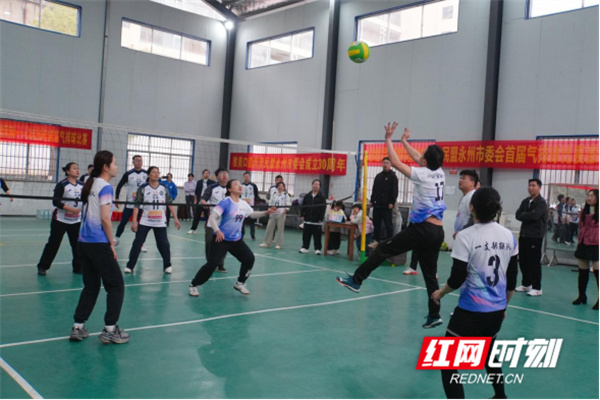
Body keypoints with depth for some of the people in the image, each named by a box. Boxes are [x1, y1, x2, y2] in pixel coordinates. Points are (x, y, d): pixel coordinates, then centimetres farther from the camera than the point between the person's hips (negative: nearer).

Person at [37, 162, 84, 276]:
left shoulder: (82, 185, 4)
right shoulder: (62, 185, -10)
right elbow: (56, 202, -15)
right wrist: (71, 209, -24)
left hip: (76, 221, 4)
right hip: (60, 220, -4)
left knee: (77, 244, 4)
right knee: (53, 243, 2)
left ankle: (78, 267, 15)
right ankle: (42, 267, 14)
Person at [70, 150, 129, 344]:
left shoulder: (91, 184, 13)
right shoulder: (105, 187, -12)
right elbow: (105, 219, -17)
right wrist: (112, 243, -7)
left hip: (84, 242, 8)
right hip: (99, 244, -8)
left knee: (91, 286, 16)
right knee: (116, 286, 3)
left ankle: (78, 327, 16)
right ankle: (109, 330, 5)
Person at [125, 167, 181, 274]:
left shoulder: (164, 188, 2)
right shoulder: (143, 188, -5)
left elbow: (170, 204, 4)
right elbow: (137, 205, -6)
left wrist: (175, 218, -2)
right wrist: (134, 221, -12)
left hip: (160, 222, 1)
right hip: (145, 222, -1)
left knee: (164, 244, 3)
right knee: (137, 243, -1)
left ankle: (167, 265, 19)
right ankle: (130, 266, 10)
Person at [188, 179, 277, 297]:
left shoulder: (244, 204, 3)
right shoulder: (225, 202, -17)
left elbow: (252, 214, 21)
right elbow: (212, 218, -20)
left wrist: (266, 212, 8)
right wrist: (217, 231, -34)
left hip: (236, 240, 7)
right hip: (221, 239, -7)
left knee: (249, 258, 2)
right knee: (212, 264, -11)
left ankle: (240, 283, 22)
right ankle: (193, 285, 8)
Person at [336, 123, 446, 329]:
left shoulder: (423, 175, -9)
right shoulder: (439, 173, 10)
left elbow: (395, 162, -6)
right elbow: (418, 159, 27)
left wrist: (388, 138, 5)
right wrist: (404, 141, 37)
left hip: (422, 228, -7)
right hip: (438, 231, 7)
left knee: (383, 249, 0)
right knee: (430, 274, 11)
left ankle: (356, 280, 1)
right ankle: (434, 315, 13)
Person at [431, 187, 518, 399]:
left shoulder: (465, 236, -16)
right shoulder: (509, 236, 1)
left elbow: (457, 279, -14)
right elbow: (512, 278, 9)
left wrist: (440, 293, 6)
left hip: (471, 311, -7)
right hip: (497, 310, 7)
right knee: (488, 351, 32)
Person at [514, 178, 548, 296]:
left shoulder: (541, 202, -8)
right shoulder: (525, 201, 13)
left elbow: (534, 215, -22)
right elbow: (517, 215, 5)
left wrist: (524, 215, -6)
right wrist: (528, 216, -11)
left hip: (535, 236, -7)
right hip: (523, 234, 7)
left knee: (534, 262, -5)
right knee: (523, 260, 11)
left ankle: (537, 288, 3)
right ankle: (526, 284, 24)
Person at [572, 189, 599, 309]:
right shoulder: (583, 211, 12)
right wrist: (580, 240, 14)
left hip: (595, 245, -6)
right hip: (583, 244, 6)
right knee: (583, 272, 11)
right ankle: (582, 296, 23)